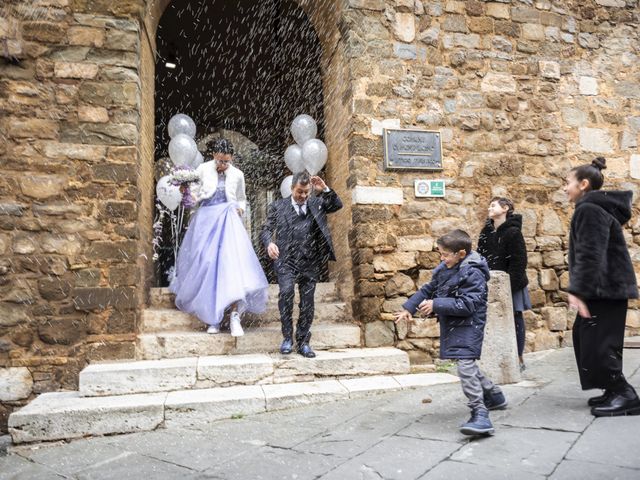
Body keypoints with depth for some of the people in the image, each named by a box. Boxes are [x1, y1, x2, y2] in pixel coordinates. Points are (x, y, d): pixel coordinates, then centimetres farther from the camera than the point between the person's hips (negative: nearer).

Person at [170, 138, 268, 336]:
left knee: (233, 264, -15)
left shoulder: (237, 175, 8)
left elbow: (242, 199, 21)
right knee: (206, 267, -2)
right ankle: (213, 319, 9)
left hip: (229, 223, 0)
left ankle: (235, 316, -12)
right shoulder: (203, 170, 3)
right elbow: (194, 195, 7)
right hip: (206, 222, 0)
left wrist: (240, 208, 1)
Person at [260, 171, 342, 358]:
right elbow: (266, 229, 3)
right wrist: (269, 243, -18)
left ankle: (303, 342, 18)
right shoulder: (278, 206, 10)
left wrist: (325, 190, -9)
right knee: (286, 291, -24)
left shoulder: (316, 204, 15)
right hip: (287, 260, -2)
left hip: (310, 262, 2)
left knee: (307, 303, 4)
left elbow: (337, 205, 5)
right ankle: (287, 337, -7)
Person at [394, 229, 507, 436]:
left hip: (468, 325, -9)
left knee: (465, 365, -20)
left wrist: (436, 305, -26)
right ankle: (494, 396, 41)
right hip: (452, 326, 9)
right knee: (468, 365, 21)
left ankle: (480, 415, -19)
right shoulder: (444, 268, 6)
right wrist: (408, 308, 8)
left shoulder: (473, 274, -20)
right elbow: (428, 289, 15)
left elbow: (467, 305, -26)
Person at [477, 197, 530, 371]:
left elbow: (519, 262, -14)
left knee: (515, 319, 5)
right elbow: (481, 257, 8)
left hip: (512, 285, -5)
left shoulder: (513, 232, -11)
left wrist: (510, 285, -19)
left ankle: (518, 358, 16)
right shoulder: (486, 232, 7)